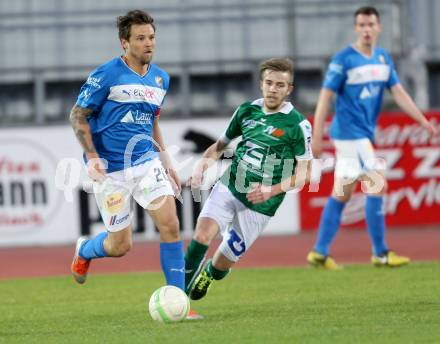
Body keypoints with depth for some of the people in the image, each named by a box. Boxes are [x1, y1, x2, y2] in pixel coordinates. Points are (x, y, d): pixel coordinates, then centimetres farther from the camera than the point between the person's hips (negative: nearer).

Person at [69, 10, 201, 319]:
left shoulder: (160, 79, 8)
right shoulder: (107, 75, -11)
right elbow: (78, 116, -5)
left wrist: (166, 161, 16)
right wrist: (92, 157, -16)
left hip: (146, 162, 5)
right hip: (111, 169, -5)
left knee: (170, 224, -13)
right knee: (121, 245, 1)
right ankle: (84, 250, 37)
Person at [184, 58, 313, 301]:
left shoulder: (298, 125, -8)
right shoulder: (247, 110, 5)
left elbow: (302, 174, -6)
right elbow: (221, 144, 19)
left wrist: (272, 190, -20)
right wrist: (202, 165, -1)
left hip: (259, 205, -3)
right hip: (228, 188, 3)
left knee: (221, 265, 2)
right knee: (202, 235, -24)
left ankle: (207, 274, 38)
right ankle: (181, 288, -6)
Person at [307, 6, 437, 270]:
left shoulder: (384, 58, 8)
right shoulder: (343, 60, -11)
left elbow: (398, 92, 9)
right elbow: (326, 97, -11)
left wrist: (423, 121, 1)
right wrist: (317, 136, -14)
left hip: (364, 134, 7)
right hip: (349, 132, -7)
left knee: (342, 194, 9)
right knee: (377, 187, -11)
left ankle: (320, 253, 14)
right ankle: (380, 254, -5)